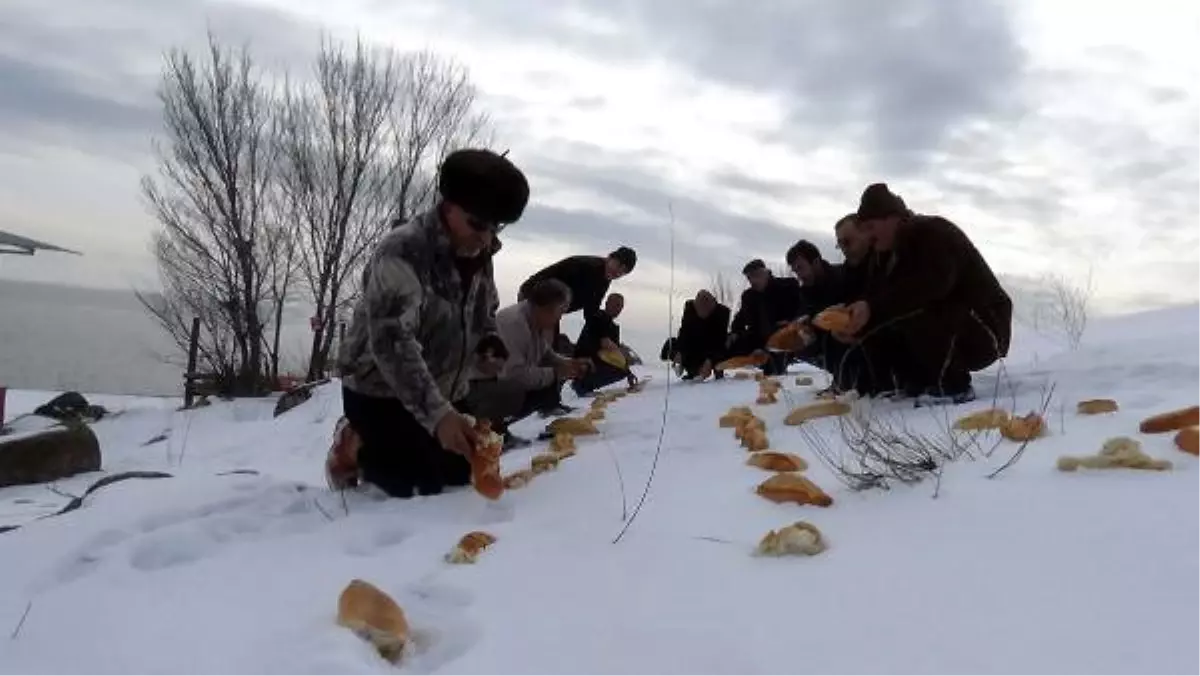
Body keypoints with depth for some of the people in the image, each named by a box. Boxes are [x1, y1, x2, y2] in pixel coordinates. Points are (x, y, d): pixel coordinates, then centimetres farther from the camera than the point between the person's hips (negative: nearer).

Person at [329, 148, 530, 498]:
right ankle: (354, 448, 13)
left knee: (462, 474, 11)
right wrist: (437, 415, -50)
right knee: (423, 485, -14)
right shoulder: (401, 252, -29)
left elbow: (485, 310, 17)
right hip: (380, 390, -7)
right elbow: (391, 342, -39)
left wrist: (489, 338, -7)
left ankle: (373, 443, 32)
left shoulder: (480, 255, -2)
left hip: (442, 391, 8)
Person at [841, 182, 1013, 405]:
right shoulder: (899, 251, 12)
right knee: (879, 326, -4)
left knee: (911, 309, -33)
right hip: (949, 326, 9)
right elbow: (880, 296, 1)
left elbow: (931, 285, -36)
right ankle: (923, 383, 2)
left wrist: (873, 309, -42)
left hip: (983, 330, -9)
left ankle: (954, 387, -20)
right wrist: (851, 319, -18)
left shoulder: (933, 232, -16)